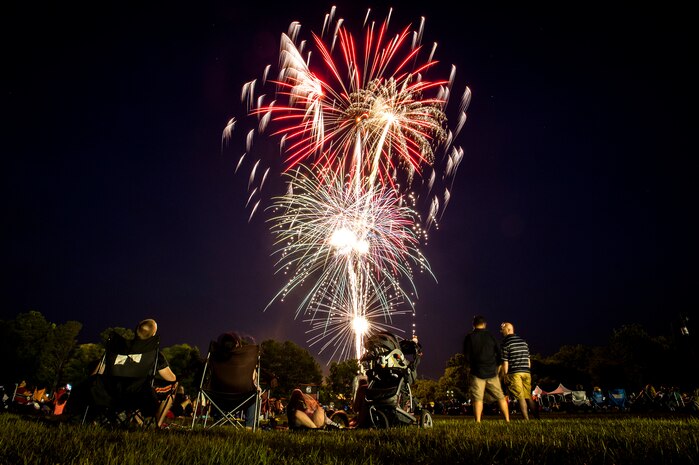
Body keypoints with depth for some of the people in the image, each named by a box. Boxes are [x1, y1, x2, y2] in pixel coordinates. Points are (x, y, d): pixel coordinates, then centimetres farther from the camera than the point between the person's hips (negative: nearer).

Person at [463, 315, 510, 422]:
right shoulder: (491, 336, 5)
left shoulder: (469, 337, -2)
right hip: (492, 372, 3)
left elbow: (467, 356, -3)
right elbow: (499, 353, 5)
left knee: (477, 398, -2)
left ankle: (478, 421, -10)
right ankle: (507, 420, 12)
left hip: (477, 372, -2)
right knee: (500, 397, 12)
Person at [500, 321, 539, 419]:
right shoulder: (523, 342, 14)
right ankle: (537, 418, 9)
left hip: (514, 373, -6)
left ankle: (527, 420, -5)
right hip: (526, 372, 6)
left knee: (520, 397, -3)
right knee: (528, 397, 12)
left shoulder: (505, 343, -5)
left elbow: (505, 362, -9)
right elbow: (528, 360, 16)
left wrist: (505, 376, -3)